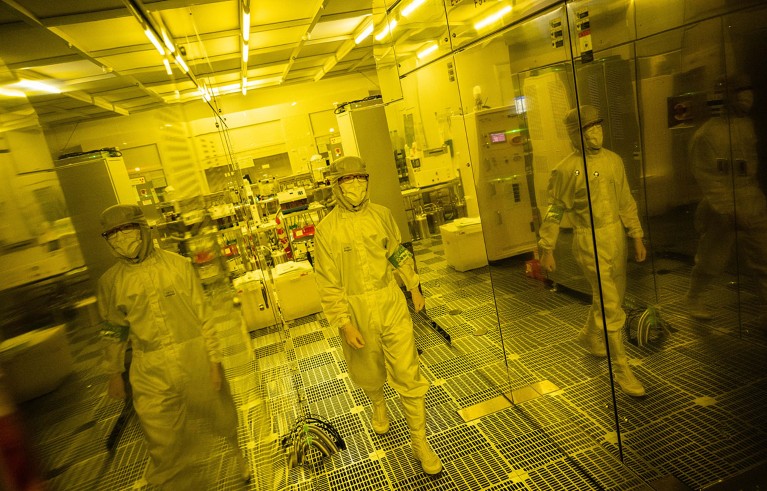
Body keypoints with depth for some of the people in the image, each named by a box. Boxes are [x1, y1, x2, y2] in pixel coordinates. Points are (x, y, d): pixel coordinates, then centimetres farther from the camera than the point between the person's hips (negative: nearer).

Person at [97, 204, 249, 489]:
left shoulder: (177, 265, -7)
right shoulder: (110, 282, -1)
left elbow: (203, 315, -5)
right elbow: (113, 331, 11)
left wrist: (214, 359, -6)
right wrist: (114, 373, 16)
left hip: (196, 361, -1)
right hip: (151, 375, 1)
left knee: (226, 421, 17)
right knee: (166, 448, 8)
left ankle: (246, 462, 47)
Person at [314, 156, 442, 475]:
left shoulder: (381, 214, -1)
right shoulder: (327, 229, -12)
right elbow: (328, 283, -11)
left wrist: (414, 287, 14)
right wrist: (344, 324, -14)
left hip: (392, 304, 2)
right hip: (357, 312, -1)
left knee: (409, 376, 3)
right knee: (369, 372, 21)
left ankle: (420, 444, 19)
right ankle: (379, 406, 55)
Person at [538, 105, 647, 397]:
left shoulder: (613, 160, 7)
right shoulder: (567, 169, -11)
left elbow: (626, 202, 13)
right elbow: (554, 212, -7)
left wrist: (637, 237, 12)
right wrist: (547, 249, -7)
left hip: (616, 237, 7)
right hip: (589, 242, -7)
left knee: (611, 296, 20)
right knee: (611, 307, -6)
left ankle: (589, 338, 47)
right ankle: (621, 370, 7)